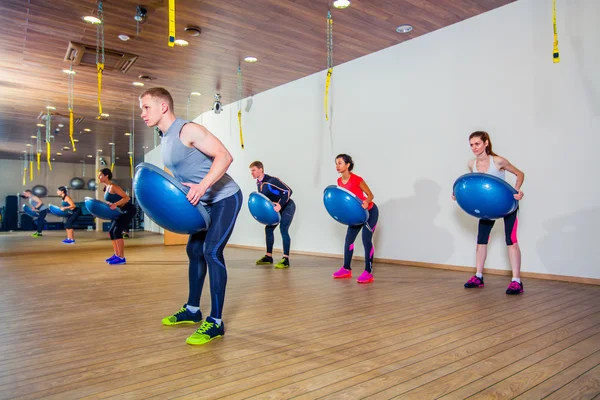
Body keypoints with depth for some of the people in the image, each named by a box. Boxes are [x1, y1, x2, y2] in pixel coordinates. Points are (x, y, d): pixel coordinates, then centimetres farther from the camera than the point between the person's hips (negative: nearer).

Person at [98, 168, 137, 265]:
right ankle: (116, 255, 20)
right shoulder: (106, 187, 11)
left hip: (128, 210, -10)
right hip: (121, 211, 10)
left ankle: (121, 258, -12)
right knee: (111, 232, 10)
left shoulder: (113, 187, -17)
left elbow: (127, 198, -23)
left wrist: (115, 204, -32)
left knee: (117, 231, -16)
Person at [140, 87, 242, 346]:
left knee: (212, 252, -18)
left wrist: (202, 186, -35)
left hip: (226, 198, -10)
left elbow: (224, 156, -25)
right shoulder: (165, 142, 10)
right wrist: (169, 199, 3)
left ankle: (216, 322, -10)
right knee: (194, 250, 14)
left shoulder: (188, 130, -17)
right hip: (206, 202, 10)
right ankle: (192, 310, 28)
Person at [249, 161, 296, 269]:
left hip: (287, 206, -9)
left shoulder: (271, 180, -28)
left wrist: (280, 205, -39)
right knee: (268, 228, 7)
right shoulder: (258, 183, -1)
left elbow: (288, 191, -30)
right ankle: (269, 257, 16)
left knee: (283, 229, -19)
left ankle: (286, 259, -18)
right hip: (277, 207, 9)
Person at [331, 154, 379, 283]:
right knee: (349, 239, 6)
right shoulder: (339, 181, -6)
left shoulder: (357, 180, -26)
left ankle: (368, 272, -6)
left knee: (366, 240, -12)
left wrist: (366, 202, -39)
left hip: (370, 211, -7)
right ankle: (346, 269, 17)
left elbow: (370, 195, -20)